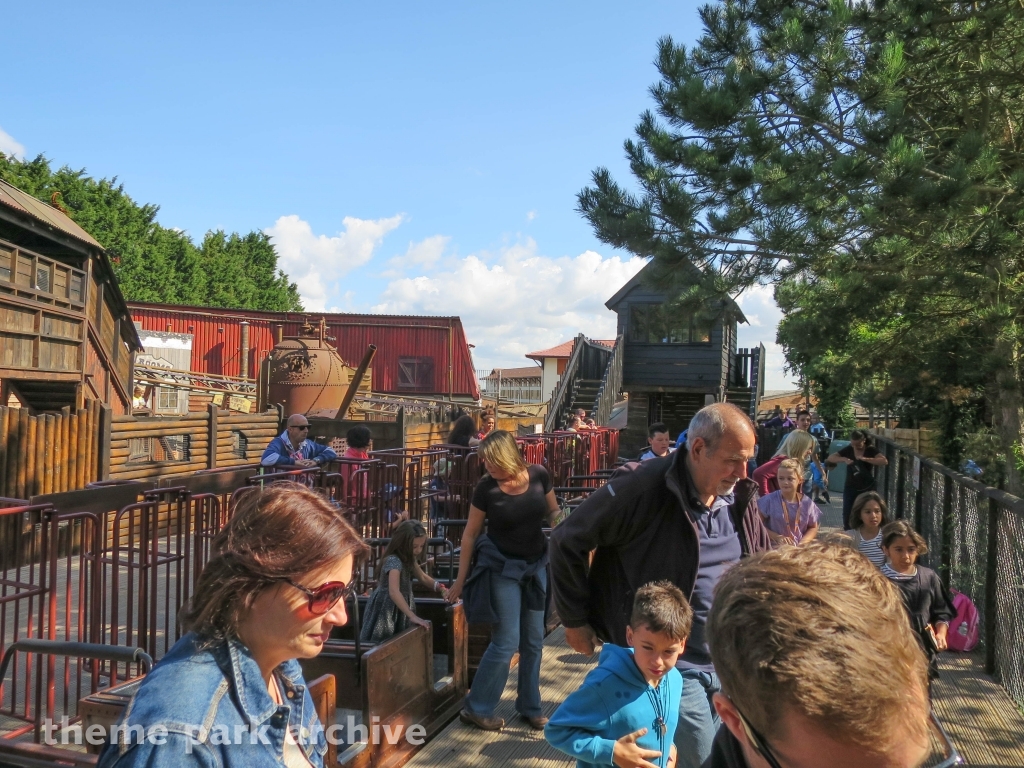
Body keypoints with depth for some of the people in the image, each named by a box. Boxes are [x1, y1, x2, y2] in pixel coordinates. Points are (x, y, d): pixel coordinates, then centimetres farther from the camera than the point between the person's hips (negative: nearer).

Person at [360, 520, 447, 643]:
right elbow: (394, 592, -38)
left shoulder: (409, 559, 2)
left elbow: (423, 577, 16)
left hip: (398, 611, 9)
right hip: (386, 612, -9)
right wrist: (413, 616, -40)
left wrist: (442, 589, -1)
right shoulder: (394, 561, -26)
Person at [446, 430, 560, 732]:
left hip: (535, 565, 4)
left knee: (533, 641, 12)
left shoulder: (538, 475, -11)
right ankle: (476, 709, 12)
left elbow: (553, 512, 7)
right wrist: (461, 579, -2)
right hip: (501, 568, -4)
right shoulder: (486, 488, -16)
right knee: (506, 642, -4)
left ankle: (530, 707, 29)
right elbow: (471, 533, -7)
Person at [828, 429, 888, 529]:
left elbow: (885, 461, -24)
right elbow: (830, 458, -5)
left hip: (867, 488, -2)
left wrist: (865, 459, -33)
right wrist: (844, 459, -24)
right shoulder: (848, 450, -2)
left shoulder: (870, 450, -8)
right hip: (850, 488, 2)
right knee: (847, 515, 3)